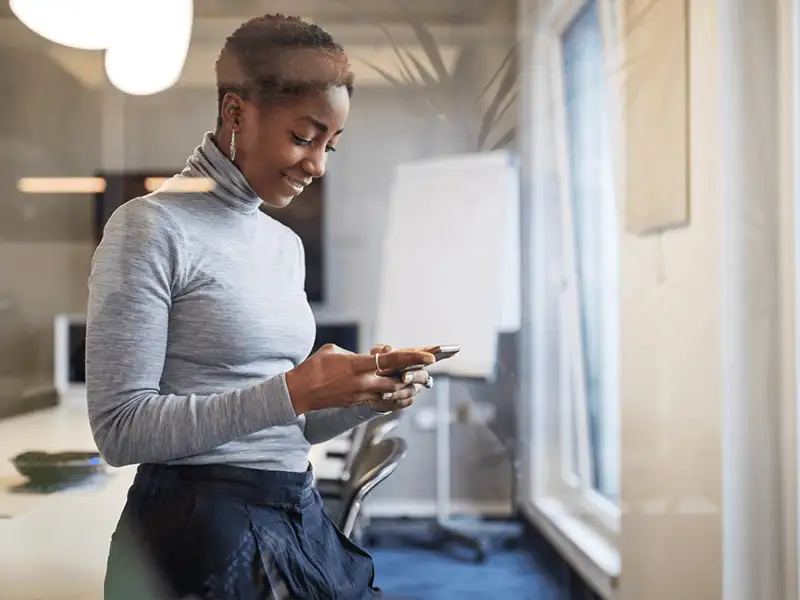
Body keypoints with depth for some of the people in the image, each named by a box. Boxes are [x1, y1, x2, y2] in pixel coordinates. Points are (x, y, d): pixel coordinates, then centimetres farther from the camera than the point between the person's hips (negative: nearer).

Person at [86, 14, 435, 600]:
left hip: (302, 517, 7)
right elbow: (120, 429, -16)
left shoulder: (287, 244, 11)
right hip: (203, 526, -7)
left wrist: (367, 396, -3)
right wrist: (293, 391, -22)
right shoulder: (151, 227, -10)